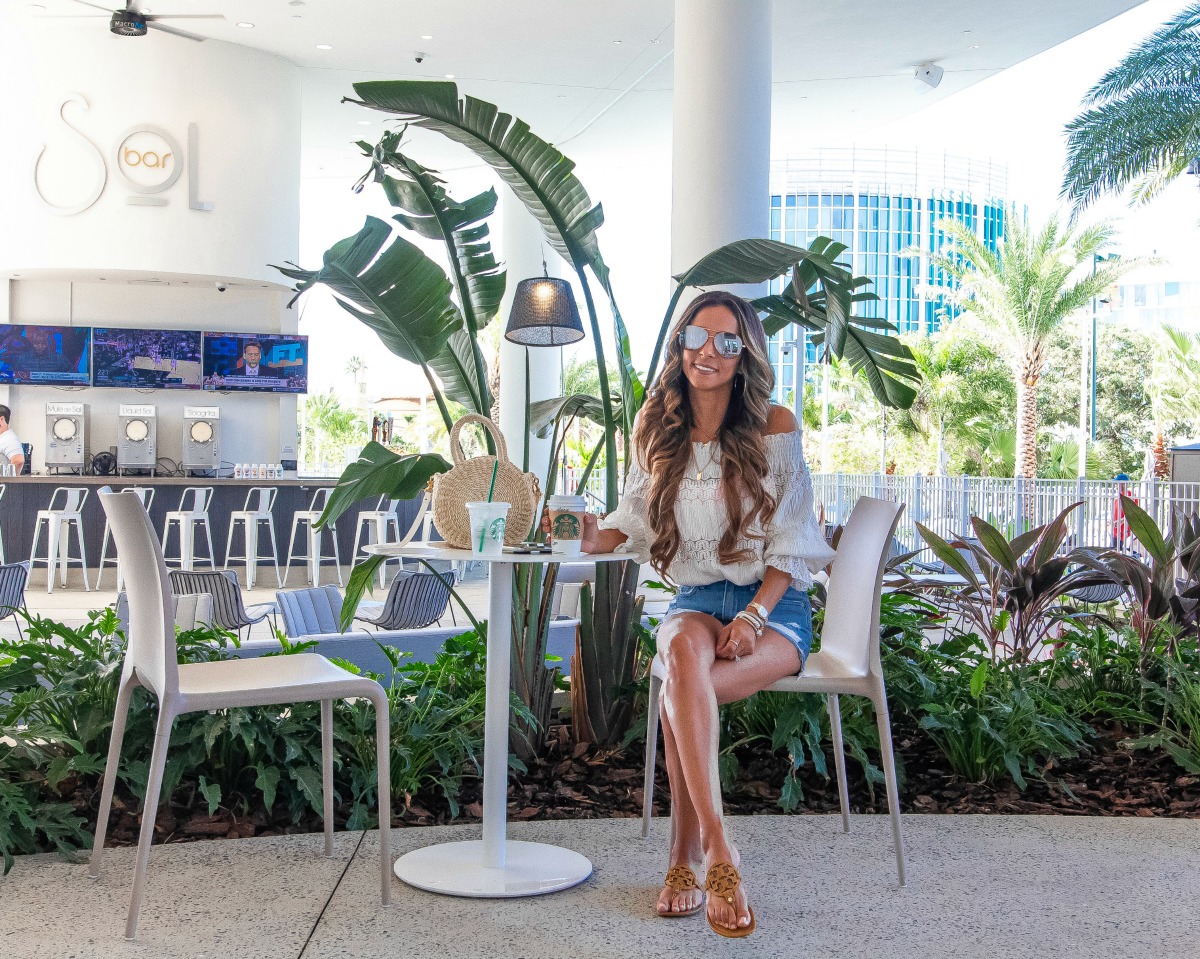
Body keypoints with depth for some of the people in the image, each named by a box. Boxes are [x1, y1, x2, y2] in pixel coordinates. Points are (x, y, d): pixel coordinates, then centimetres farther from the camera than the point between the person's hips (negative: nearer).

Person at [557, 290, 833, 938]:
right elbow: (635, 522, 12)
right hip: (696, 600, 2)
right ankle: (717, 853, -39)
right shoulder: (659, 431, 8)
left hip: (775, 606, -2)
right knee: (685, 651, -36)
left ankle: (685, 856, -24)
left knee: (683, 693, -33)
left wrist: (753, 616, -18)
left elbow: (790, 542, -4)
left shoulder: (773, 427, -2)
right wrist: (594, 538, -12)